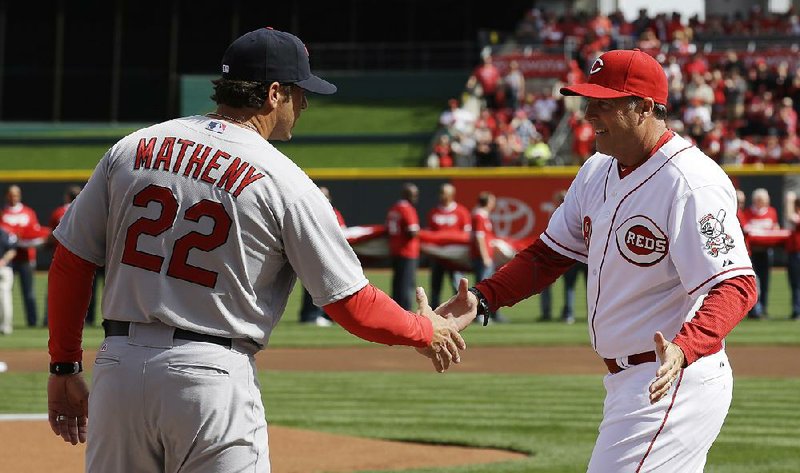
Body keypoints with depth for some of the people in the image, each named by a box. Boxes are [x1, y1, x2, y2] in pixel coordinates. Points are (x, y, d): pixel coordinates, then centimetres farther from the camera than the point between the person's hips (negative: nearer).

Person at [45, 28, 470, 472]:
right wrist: (426, 332, 15)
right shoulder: (283, 181, -4)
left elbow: (71, 263, 8)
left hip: (118, 368, 4)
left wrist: (64, 367, 16)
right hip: (213, 376, -4)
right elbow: (351, 302, -2)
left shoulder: (131, 149, 7)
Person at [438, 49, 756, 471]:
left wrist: (683, 349, -45)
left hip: (676, 384, -10)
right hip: (624, 384, 10)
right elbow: (550, 253, 16)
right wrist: (482, 298, 0)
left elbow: (736, 285, -27)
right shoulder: (598, 172, 9)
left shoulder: (691, 183, -20)